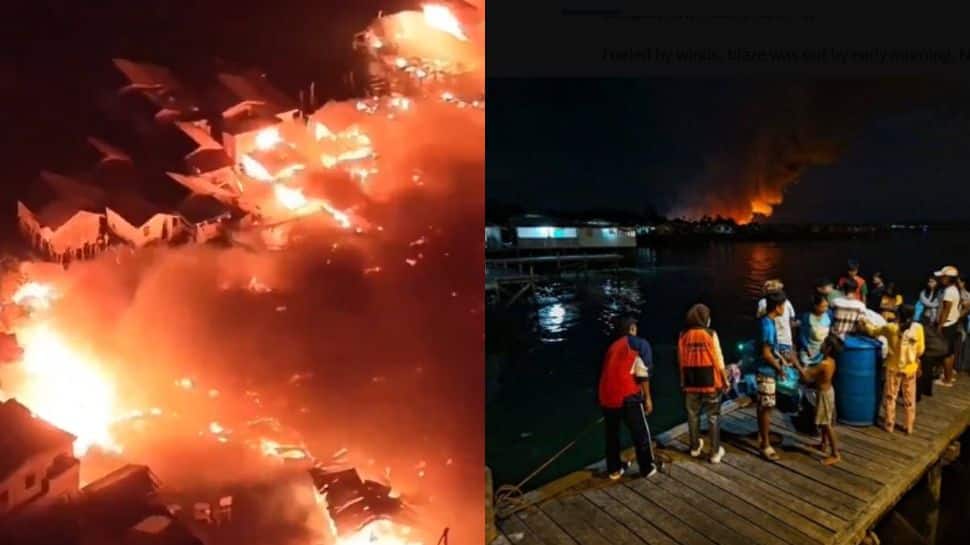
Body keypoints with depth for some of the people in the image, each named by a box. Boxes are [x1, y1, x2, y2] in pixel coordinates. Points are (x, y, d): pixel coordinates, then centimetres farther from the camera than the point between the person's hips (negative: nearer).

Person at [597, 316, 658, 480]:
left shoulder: (612, 347, 21)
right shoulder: (640, 344, 4)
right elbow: (643, 374, -6)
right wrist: (647, 397, 2)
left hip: (606, 396, 5)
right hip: (627, 395, -5)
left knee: (612, 434, 20)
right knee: (640, 433, 13)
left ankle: (614, 469, 30)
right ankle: (647, 468, 24)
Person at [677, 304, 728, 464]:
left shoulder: (683, 335, -2)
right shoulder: (711, 334, -11)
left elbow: (681, 361, 4)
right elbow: (718, 360, -9)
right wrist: (725, 381, 2)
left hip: (690, 383, 3)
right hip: (710, 382, -3)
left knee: (693, 415, 16)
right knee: (713, 417, 9)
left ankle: (695, 447, 30)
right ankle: (715, 452, 12)